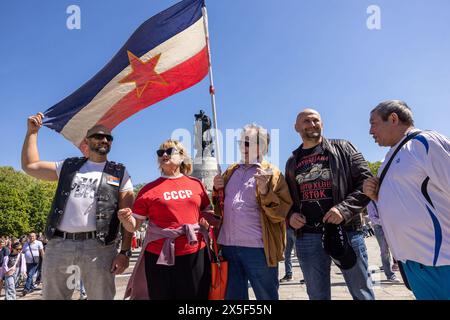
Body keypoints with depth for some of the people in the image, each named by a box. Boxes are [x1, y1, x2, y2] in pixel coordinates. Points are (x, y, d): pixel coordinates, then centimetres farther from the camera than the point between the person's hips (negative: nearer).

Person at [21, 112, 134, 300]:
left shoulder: (119, 173, 6)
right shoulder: (69, 166, 17)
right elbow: (29, 166, 20)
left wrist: (124, 252, -8)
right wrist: (32, 131, 17)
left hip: (98, 247, -3)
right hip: (58, 245, 3)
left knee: (101, 297, 2)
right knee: (51, 296, 12)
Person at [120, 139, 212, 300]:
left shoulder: (196, 184, 5)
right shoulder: (149, 189, 0)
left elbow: (208, 213, 17)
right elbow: (134, 226, 1)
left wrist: (207, 221, -5)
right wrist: (126, 219, -20)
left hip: (195, 254, 2)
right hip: (160, 256, -2)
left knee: (196, 296, 15)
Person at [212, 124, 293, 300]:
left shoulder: (271, 173, -1)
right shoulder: (231, 171, 15)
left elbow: (282, 213, -8)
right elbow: (219, 208, 21)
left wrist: (265, 191, -23)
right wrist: (217, 190, 2)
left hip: (257, 247, -5)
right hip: (228, 245, 5)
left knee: (266, 296, 9)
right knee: (232, 295, 15)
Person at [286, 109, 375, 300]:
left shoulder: (342, 148, 5)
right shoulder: (292, 162, 15)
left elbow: (366, 181, -2)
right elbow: (287, 197, 21)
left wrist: (345, 208, -15)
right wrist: (290, 215, 0)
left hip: (346, 231, -2)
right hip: (307, 237, 3)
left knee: (363, 293, 10)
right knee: (317, 295, 14)